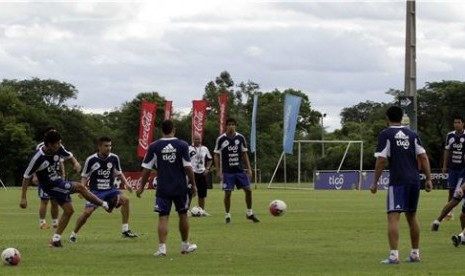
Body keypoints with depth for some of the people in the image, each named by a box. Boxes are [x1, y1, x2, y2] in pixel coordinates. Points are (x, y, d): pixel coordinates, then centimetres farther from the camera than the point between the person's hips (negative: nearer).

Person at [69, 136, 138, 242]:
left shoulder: (114, 158, -2)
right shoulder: (91, 160, -10)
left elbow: (119, 173, 14)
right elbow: (84, 176, 1)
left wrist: (126, 184, 0)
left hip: (110, 190, 3)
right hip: (96, 191, -3)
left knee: (125, 199, -21)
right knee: (87, 212, -17)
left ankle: (125, 230, -13)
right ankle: (74, 234, 6)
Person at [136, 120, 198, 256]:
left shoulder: (154, 146, -2)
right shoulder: (182, 145, -5)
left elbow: (146, 168, -2)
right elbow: (188, 167, -8)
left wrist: (141, 187, 7)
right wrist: (193, 185, 2)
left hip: (163, 188, 0)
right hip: (180, 187, 0)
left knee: (163, 217, 1)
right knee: (183, 215, 16)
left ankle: (162, 247, -10)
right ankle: (185, 245, 28)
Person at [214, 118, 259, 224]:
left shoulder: (240, 138, 3)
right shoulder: (221, 139, -5)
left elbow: (244, 154, 10)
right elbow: (217, 156, 0)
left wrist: (249, 168, 5)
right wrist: (218, 171, -6)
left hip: (240, 170, 3)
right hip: (227, 171, -3)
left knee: (248, 190, 0)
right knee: (228, 193, -4)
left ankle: (249, 213, 15)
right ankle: (227, 215, 10)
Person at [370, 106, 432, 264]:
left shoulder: (385, 135, -2)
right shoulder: (412, 134, 12)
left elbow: (381, 161, -7)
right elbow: (423, 157, 6)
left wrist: (375, 183, -1)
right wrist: (428, 179, 9)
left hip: (397, 181, -5)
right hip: (414, 180, 5)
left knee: (393, 217, -9)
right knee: (411, 216, 18)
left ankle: (394, 255, -20)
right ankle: (415, 254, 24)